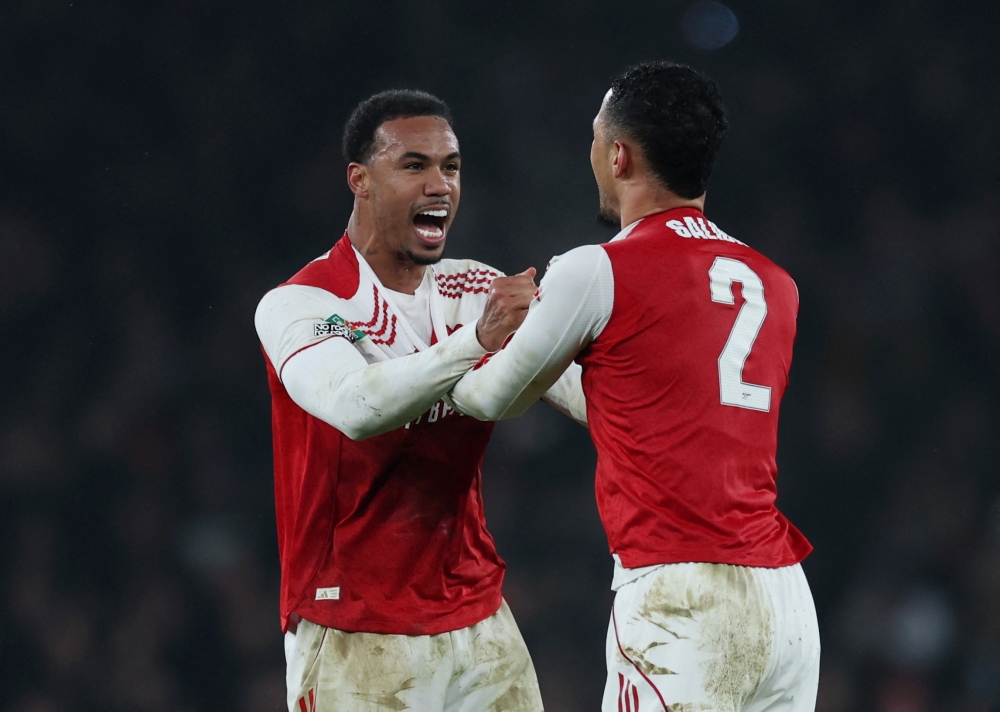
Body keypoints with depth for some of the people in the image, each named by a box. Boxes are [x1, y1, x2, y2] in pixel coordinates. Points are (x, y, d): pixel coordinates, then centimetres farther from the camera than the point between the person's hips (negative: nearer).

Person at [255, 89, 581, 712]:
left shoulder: (479, 292, 8)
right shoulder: (298, 305, -9)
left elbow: (589, 390, -3)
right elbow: (355, 407, -28)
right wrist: (476, 340, -39)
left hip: (479, 625, 5)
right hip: (355, 639, -5)